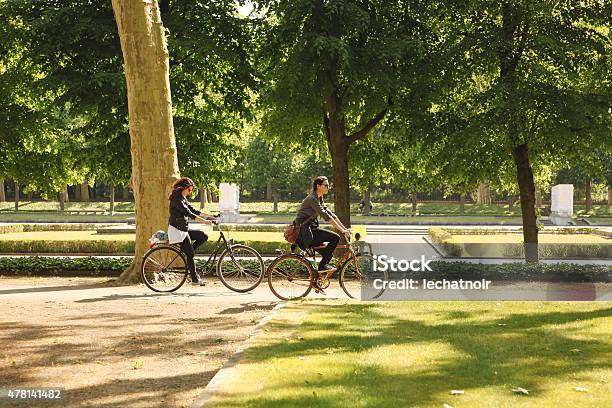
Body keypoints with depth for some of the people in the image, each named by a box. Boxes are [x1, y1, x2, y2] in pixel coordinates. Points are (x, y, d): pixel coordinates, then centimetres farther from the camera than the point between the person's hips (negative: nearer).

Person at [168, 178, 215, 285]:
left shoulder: (183, 199, 13)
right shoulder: (176, 200, -17)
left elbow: (193, 210, 14)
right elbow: (188, 213, -25)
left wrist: (209, 215, 6)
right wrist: (204, 221, -29)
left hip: (184, 230, 9)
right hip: (177, 231, -9)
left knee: (204, 236, 3)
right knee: (190, 254, -7)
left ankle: (187, 252, 8)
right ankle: (195, 279, 1)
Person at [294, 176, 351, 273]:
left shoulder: (319, 199, 16)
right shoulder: (312, 199, -15)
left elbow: (332, 215, 14)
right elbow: (326, 216, -22)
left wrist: (344, 228, 5)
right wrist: (342, 230, -23)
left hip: (311, 231, 10)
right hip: (305, 232, -10)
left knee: (329, 253, 12)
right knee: (335, 238, -19)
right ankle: (322, 265, -12)